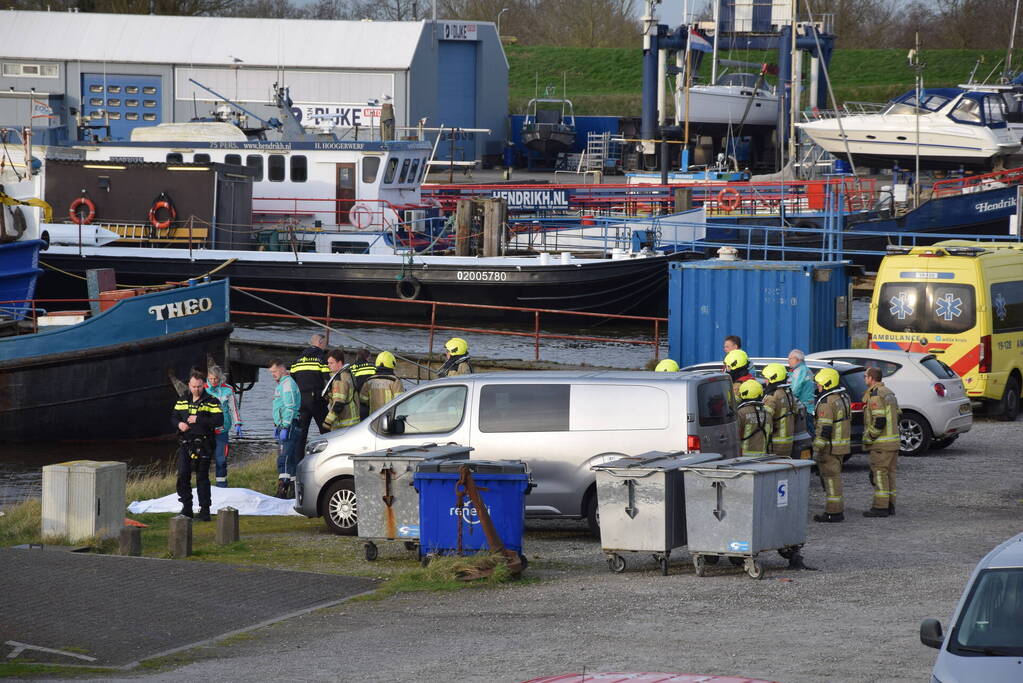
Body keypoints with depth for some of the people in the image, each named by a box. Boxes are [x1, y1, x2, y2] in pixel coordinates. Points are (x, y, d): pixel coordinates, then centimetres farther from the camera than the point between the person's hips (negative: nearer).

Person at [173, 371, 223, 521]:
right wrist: (179, 424, -4)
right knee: (183, 475, -3)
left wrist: (198, 420, -17)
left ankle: (205, 509, 5)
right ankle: (186, 507, 8)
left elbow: (219, 421, -11)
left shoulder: (211, 402, -2)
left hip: (203, 445, -4)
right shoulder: (182, 401, 13)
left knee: (202, 477, -1)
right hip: (185, 443, 4)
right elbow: (174, 417, 19)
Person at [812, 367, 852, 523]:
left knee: (831, 478, -4)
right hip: (842, 445, 10)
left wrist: (817, 449, -20)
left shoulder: (827, 402, -19)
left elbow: (824, 428, -23)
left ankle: (833, 512, -2)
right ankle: (838, 510, 21)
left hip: (829, 446, -10)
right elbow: (849, 422, 20)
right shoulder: (843, 398, 12)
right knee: (835, 476, 17)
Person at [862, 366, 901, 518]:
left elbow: (879, 421, -22)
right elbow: (896, 416, 20)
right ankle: (890, 505, 17)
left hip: (881, 443, -9)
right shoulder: (890, 393, 15)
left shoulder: (875, 395, -16)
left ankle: (880, 507, -6)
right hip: (894, 440, 9)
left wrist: (868, 437, -13)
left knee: (879, 473, -6)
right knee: (890, 473, 13)